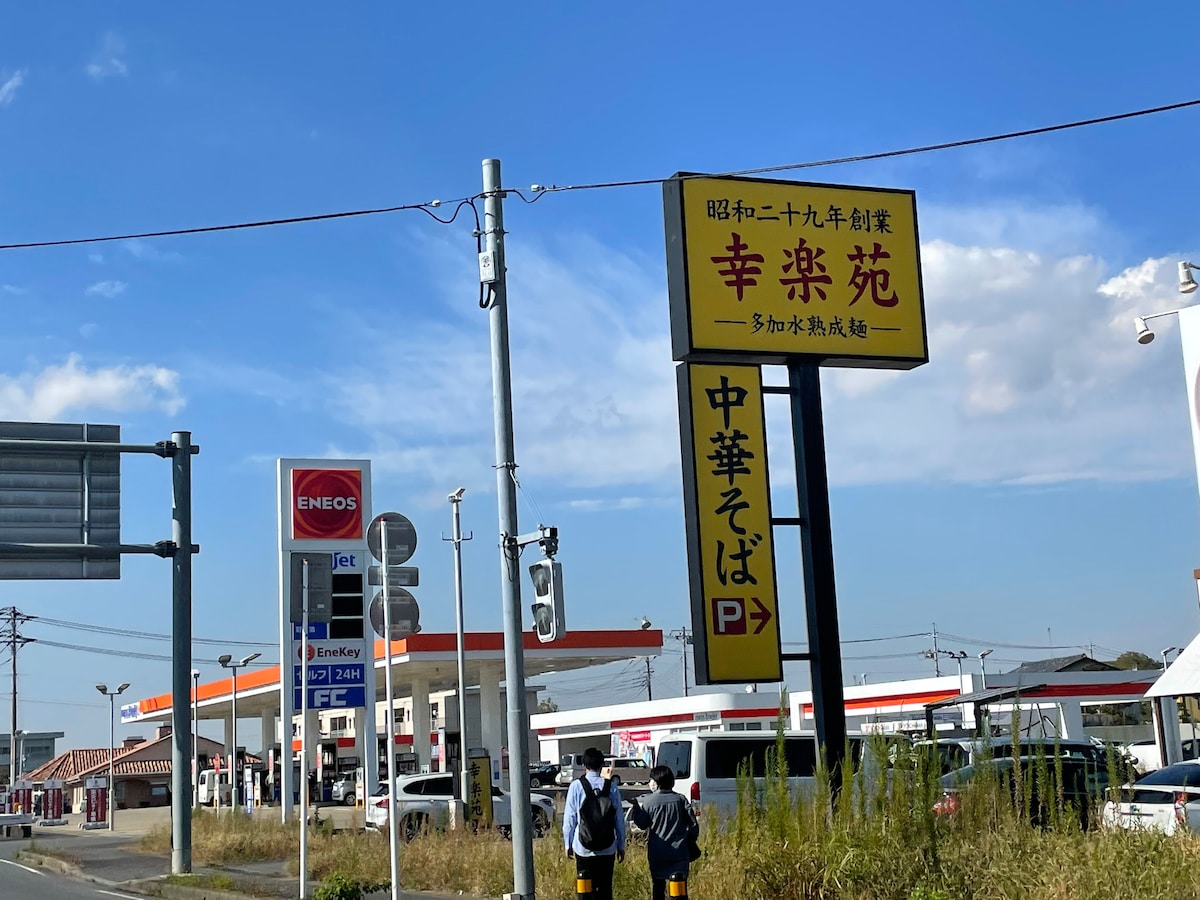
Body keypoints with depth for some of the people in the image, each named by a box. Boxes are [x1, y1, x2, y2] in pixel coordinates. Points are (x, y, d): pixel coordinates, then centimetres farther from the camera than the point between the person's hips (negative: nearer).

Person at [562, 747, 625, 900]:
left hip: (583, 848, -1)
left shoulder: (576, 786, -6)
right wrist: (621, 845, 11)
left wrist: (568, 844, 9)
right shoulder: (611, 786, -3)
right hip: (607, 848, 1)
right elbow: (619, 818, 1)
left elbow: (569, 818, -3)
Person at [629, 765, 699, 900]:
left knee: (658, 886, 13)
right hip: (679, 852, 1)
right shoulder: (681, 799, -1)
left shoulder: (648, 801, -8)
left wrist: (636, 807, 12)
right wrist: (690, 841, 16)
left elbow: (641, 824, 0)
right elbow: (693, 825, 0)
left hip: (657, 853, -1)